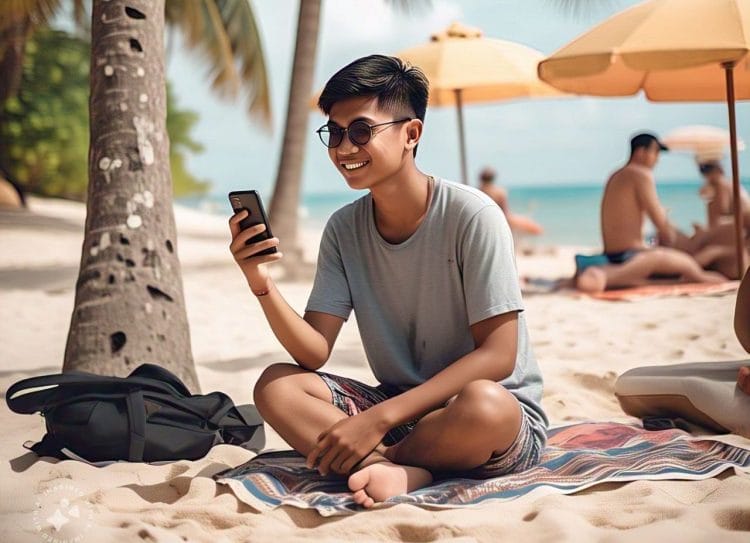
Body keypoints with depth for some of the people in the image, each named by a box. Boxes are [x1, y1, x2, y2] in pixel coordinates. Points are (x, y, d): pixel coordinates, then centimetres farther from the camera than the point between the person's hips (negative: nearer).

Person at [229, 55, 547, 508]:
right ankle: (398, 473, -27)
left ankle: (375, 461, -13)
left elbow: (497, 354, -20)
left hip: (505, 419, -5)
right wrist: (262, 284, -23)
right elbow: (314, 353, -4)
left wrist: (380, 418, -25)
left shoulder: (472, 216, -17)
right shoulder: (343, 229, 1)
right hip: (397, 410, 5)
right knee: (276, 386, -13)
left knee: (482, 403, -39)